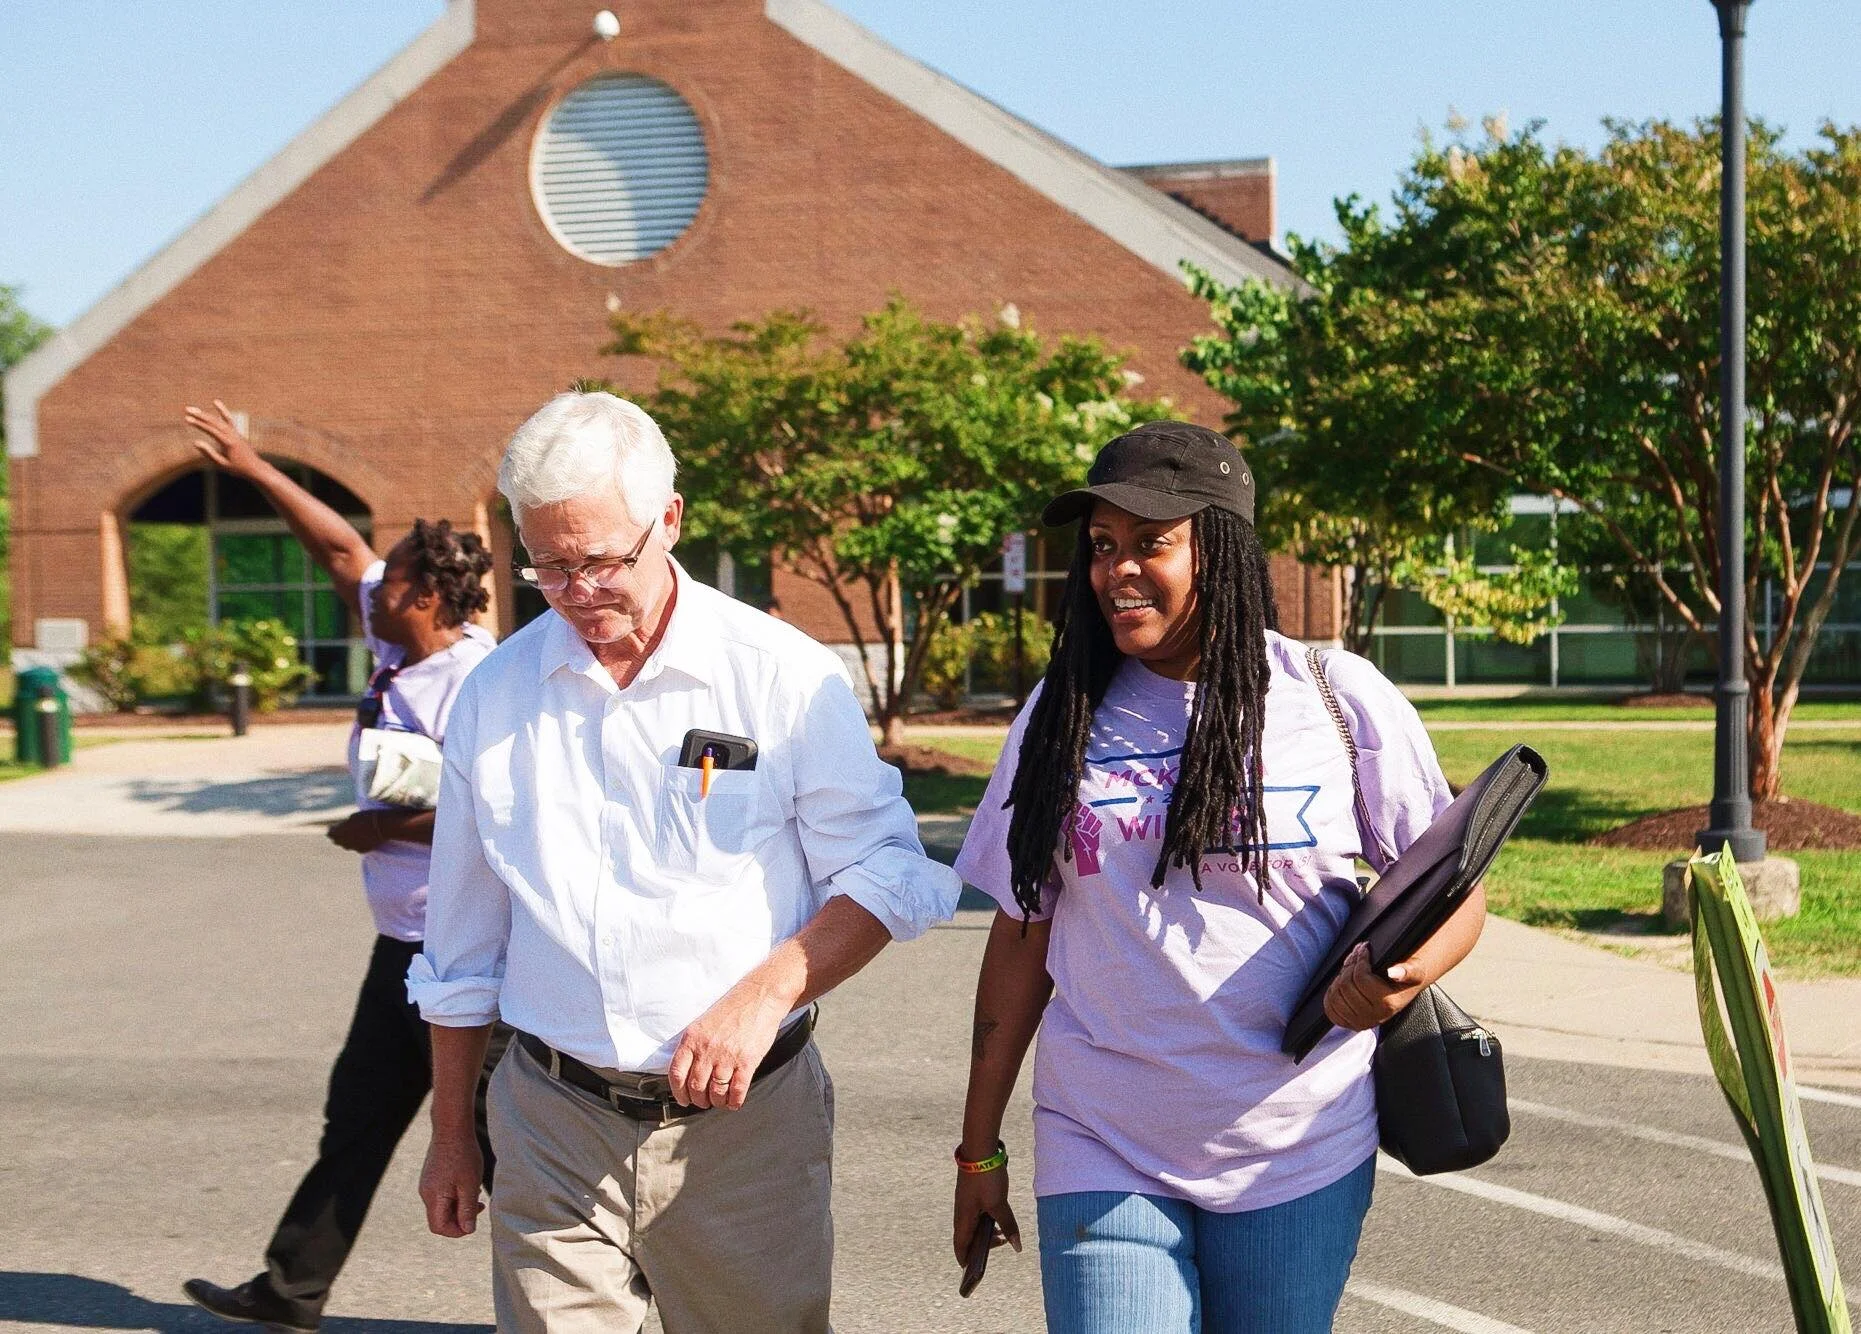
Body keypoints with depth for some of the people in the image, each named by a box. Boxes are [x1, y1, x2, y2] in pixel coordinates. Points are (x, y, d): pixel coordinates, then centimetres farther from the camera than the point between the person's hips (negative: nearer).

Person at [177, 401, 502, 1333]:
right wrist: (250, 467, 21)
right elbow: (339, 548, 18)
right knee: (357, 1116, 17)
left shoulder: (475, 684, -20)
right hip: (406, 940, 10)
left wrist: (383, 828, -17)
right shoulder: (399, 647, 6)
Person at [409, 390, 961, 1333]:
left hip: (744, 1123, -2)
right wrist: (451, 1136, 18)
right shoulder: (495, 695, 6)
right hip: (555, 1129, 2)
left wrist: (765, 993, -17)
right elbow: (462, 946, 15)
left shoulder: (784, 674, -4)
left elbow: (888, 875, -2)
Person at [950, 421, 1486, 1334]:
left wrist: (1402, 975, -20)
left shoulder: (1341, 702, -2)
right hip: (1103, 1158, 1)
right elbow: (1021, 935, 9)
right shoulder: (1061, 719, 4)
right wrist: (980, 1148, 10)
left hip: (1296, 1154, 0)